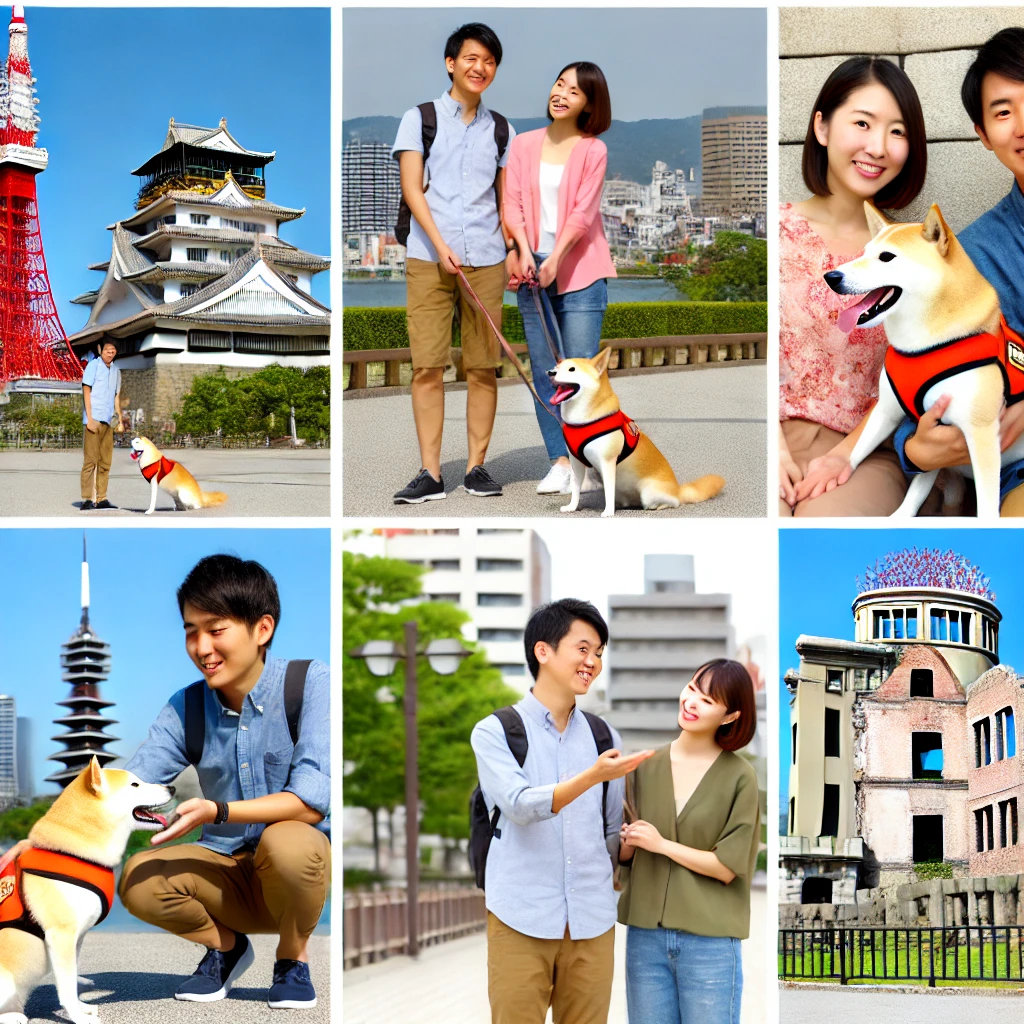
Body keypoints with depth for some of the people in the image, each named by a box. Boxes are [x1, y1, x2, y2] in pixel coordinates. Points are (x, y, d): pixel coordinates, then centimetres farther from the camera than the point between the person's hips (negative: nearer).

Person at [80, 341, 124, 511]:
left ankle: (101, 499, 9)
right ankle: (86, 500, -10)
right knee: (90, 460, -9)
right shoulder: (93, 365, -1)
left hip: (108, 420, 6)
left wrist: (120, 420, 14)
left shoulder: (116, 371, 16)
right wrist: (90, 418, -13)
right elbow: (86, 390, -6)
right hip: (94, 419, -6)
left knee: (105, 462, 6)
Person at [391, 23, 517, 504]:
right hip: (428, 259, -2)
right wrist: (440, 246, -12)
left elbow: (507, 199, 16)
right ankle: (430, 472, -3)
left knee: (483, 367, 0)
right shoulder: (419, 118, 6)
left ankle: (476, 465, 7)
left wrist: (516, 252, 3)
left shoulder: (501, 130, 14)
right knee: (427, 367, -5)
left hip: (486, 261, 2)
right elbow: (411, 187, -2)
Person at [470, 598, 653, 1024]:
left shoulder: (604, 737, 12)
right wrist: (593, 776, -28)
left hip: (593, 922, 4)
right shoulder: (494, 732, -1)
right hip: (521, 920, -3)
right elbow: (520, 805, -17)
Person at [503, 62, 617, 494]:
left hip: (579, 272, -3)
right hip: (533, 270, 3)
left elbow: (582, 214, -8)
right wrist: (525, 250, -14)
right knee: (543, 373, 2)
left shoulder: (593, 151, -2)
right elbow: (512, 203, 2)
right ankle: (559, 462, 5)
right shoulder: (523, 145, 8)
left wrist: (555, 260, -19)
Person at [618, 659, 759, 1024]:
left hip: (710, 942, -3)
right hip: (645, 935, 4)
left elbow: (728, 867, -9)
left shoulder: (739, 777, -5)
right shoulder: (646, 765, 5)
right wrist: (625, 843, -11)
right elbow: (625, 854, 10)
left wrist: (662, 844, -13)